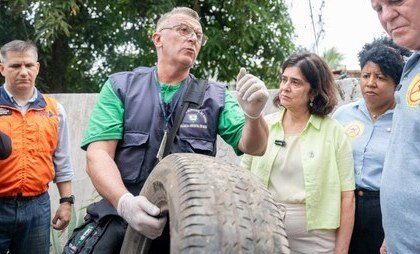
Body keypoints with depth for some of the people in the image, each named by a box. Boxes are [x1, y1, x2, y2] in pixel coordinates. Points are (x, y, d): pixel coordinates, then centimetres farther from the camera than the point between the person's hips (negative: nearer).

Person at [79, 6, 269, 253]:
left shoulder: (215, 96, 10)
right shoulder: (120, 86, 5)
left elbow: (253, 147, -1)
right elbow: (99, 153, -5)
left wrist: (254, 115, -23)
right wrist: (125, 202, -23)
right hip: (122, 217, -2)